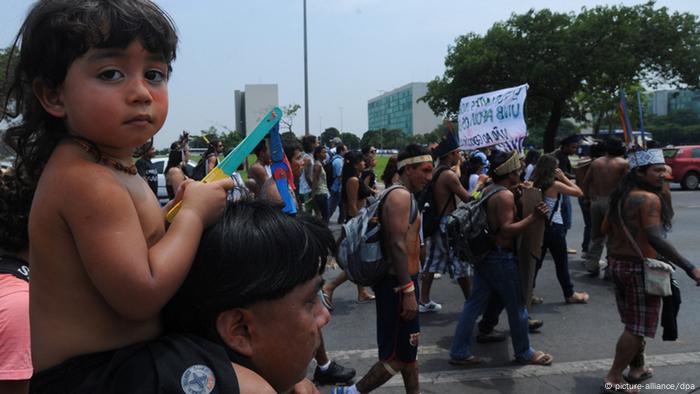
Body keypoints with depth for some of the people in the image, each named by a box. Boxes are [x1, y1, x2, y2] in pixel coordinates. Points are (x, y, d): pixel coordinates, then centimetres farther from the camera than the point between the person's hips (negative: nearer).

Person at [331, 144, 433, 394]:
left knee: (408, 349, 18)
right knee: (398, 356, -2)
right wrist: (408, 291, -26)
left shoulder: (403, 196, 16)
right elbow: (397, 245, -25)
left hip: (401, 281, 11)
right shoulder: (401, 196, -17)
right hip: (398, 283, -11)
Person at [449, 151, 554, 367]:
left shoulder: (487, 190, 11)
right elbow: (507, 230, -24)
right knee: (517, 307, 8)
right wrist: (533, 217, -25)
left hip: (485, 255, 9)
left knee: (474, 304, 10)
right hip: (502, 257, -9)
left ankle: (459, 352, 14)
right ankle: (524, 353, 24)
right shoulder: (506, 195, -18)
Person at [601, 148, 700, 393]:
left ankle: (637, 368, 35)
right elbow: (655, 239, -30)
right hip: (640, 267, -9)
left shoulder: (620, 196, 7)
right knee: (637, 328, 1)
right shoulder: (649, 198, -19)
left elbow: (606, 228, 15)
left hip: (618, 263, 9)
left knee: (633, 323, 22)